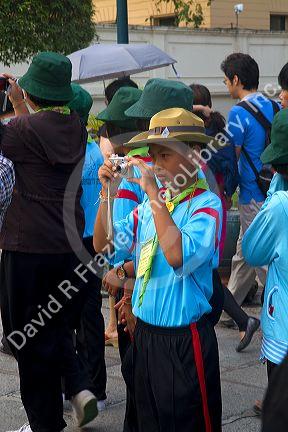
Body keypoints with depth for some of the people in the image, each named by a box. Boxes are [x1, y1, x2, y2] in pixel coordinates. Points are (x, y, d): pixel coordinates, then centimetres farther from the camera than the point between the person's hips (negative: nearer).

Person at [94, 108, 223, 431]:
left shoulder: (206, 204, -14)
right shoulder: (151, 204, 5)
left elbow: (179, 256, -30)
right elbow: (103, 245, 6)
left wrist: (154, 194, -27)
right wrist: (107, 193, -7)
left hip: (185, 340, -6)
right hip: (145, 333, 6)